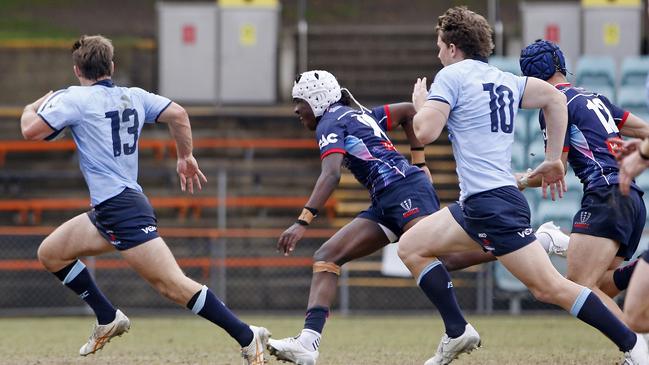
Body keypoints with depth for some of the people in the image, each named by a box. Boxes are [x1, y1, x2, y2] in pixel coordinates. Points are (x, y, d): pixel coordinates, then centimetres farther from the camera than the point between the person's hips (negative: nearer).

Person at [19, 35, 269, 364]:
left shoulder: (75, 99, -8)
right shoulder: (133, 97, 12)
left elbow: (31, 130, -13)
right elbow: (178, 114, 6)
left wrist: (32, 108, 10)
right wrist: (186, 158, 18)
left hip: (122, 210, -9)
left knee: (174, 285, -13)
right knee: (50, 253, 18)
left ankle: (248, 338, -16)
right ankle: (108, 319, 23)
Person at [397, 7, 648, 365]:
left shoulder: (451, 76, -6)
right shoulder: (504, 80, 17)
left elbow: (426, 132, -14)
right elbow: (555, 98, 19)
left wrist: (420, 104, 8)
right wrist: (554, 161, 21)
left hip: (492, 204, -9)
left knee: (549, 287, -10)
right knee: (410, 247, 15)